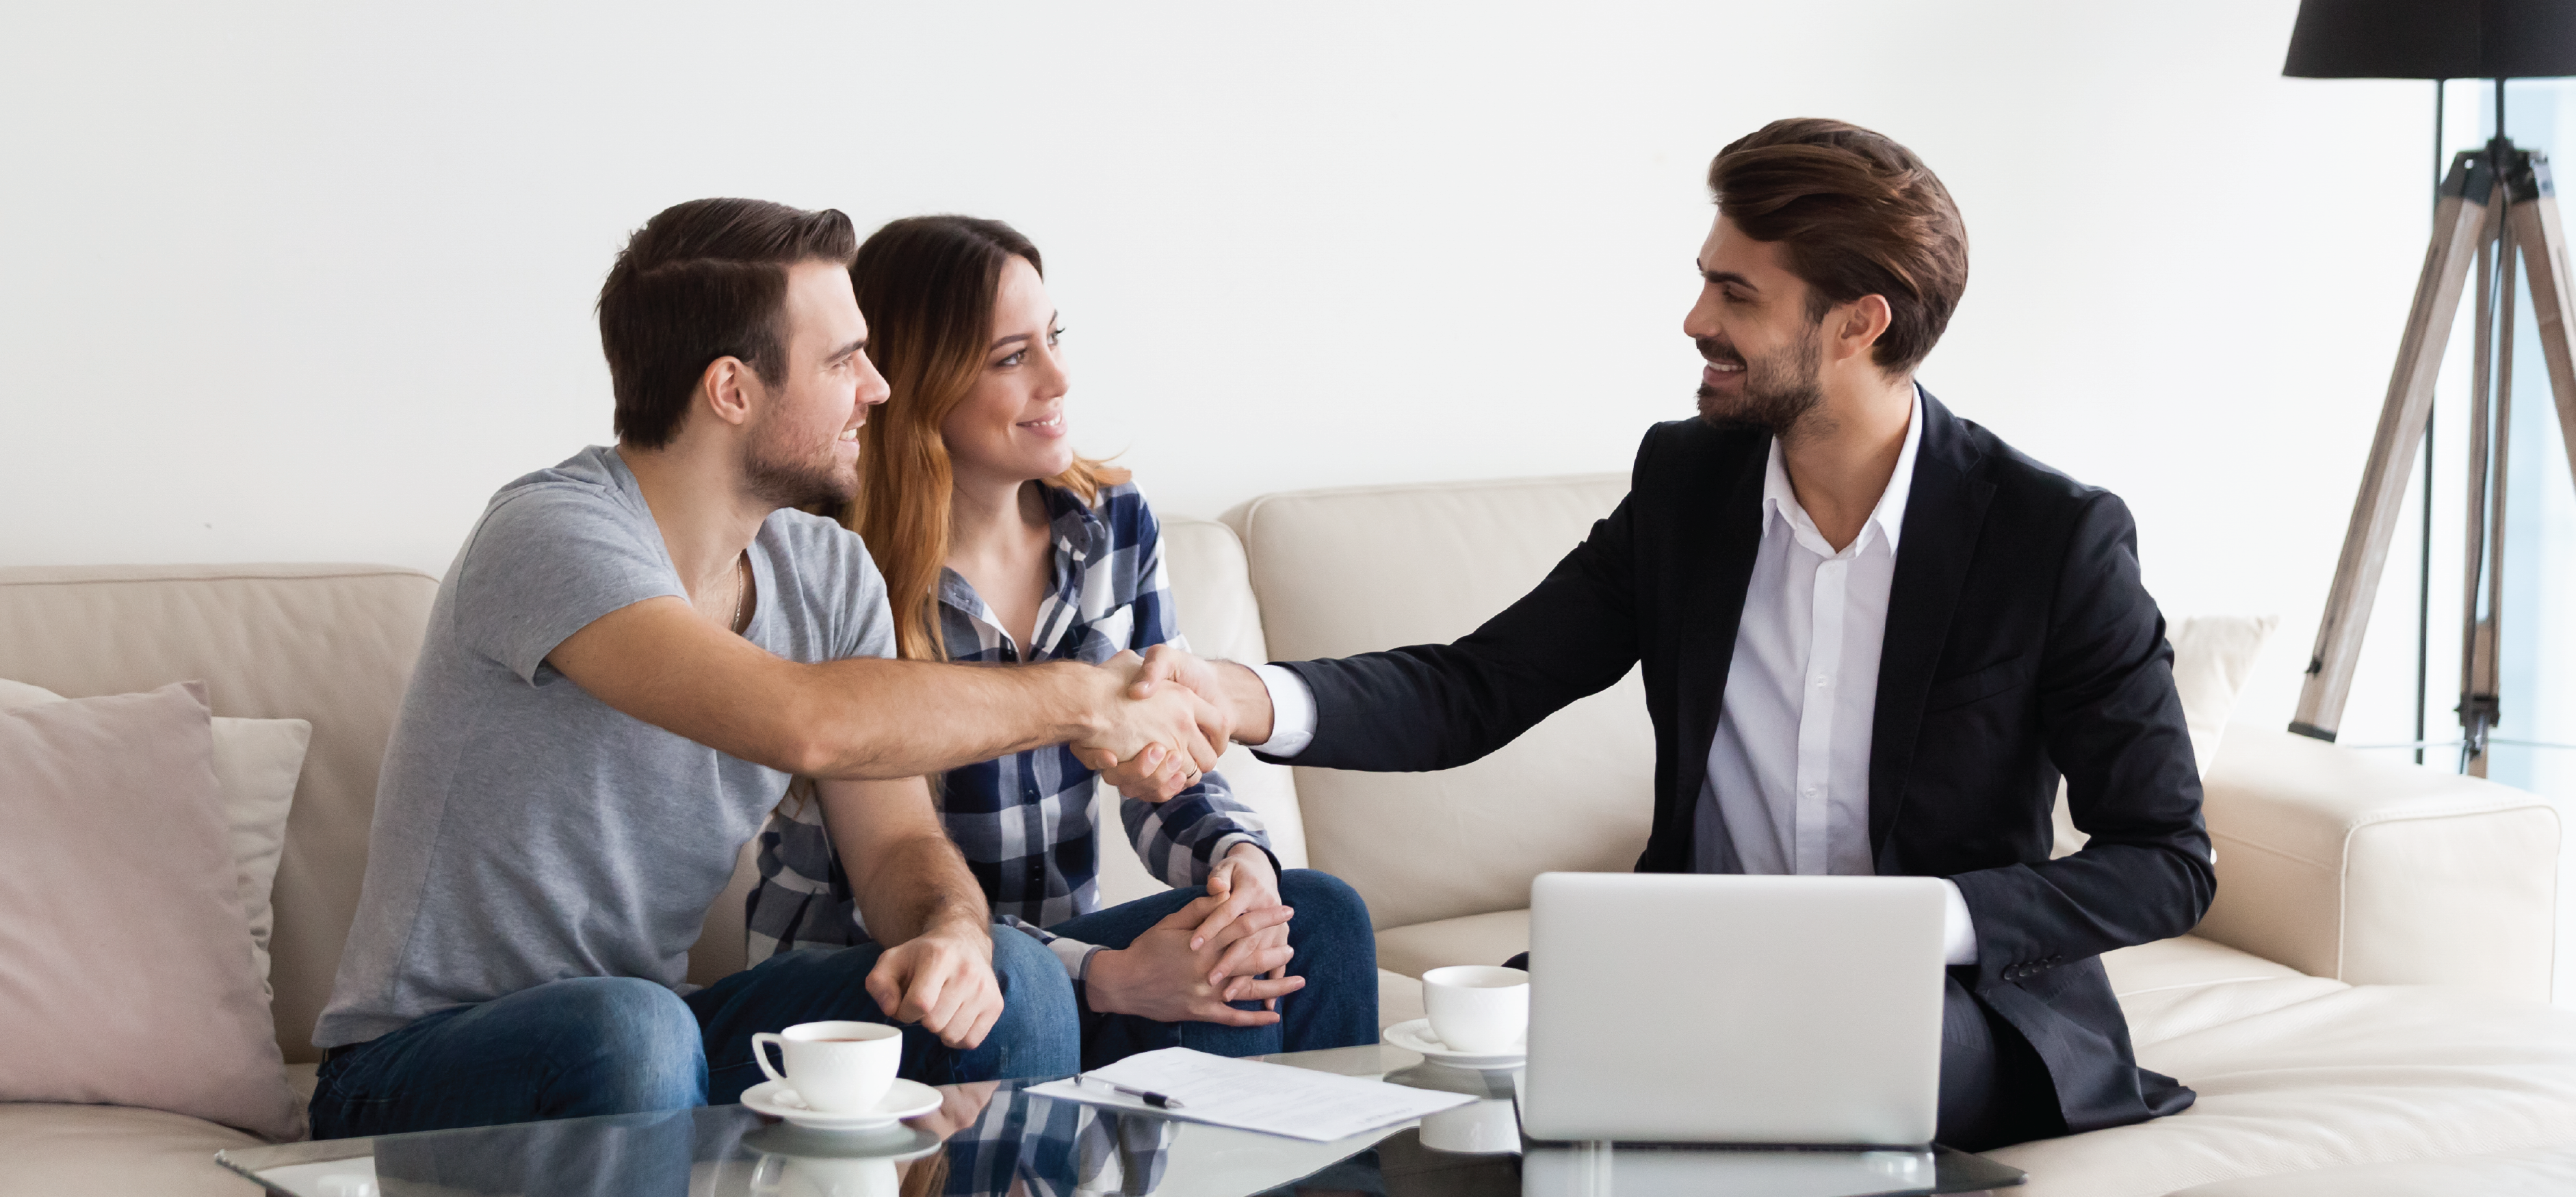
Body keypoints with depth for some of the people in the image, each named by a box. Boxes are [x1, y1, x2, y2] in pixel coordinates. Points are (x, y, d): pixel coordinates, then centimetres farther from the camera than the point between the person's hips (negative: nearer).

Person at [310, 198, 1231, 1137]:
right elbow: (803, 723, -37)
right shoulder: (552, 538, -23)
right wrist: (1079, 700, -24)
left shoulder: (828, 575, 3)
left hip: (657, 1041, 6)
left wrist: (953, 930, -22)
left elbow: (898, 846, 3)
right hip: (418, 1065, -6)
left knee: (1009, 983, -14)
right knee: (627, 1029, -39)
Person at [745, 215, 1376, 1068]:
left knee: (1318, 915, -20)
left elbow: (1169, 772, 5)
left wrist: (1241, 857, -20)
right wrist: (1112, 978, -30)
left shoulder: (1113, 524, 4)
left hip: (1057, 943, 6)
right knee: (1209, 992, -28)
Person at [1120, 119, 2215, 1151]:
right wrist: (1250, 699, -19)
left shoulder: (2054, 534, -11)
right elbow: (1475, 692, 0)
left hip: (1950, 998, -3)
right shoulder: (1686, 480, 3)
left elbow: (2168, 861, -9)